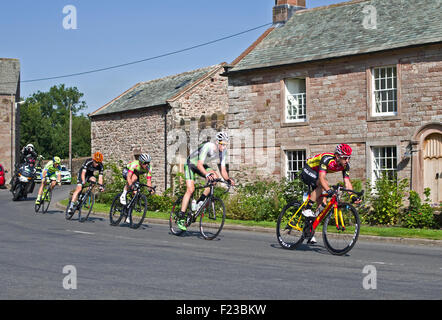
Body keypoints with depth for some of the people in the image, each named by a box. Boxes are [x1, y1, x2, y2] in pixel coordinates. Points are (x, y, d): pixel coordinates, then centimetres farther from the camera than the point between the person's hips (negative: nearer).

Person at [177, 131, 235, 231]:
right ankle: (181, 218, -15)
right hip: (191, 164, -6)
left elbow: (222, 169, -11)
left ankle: (200, 201, -9)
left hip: (201, 165, 6)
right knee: (190, 189, -19)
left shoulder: (223, 151, -14)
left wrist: (228, 179, -29)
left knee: (215, 177, -22)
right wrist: (206, 174, -58)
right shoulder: (208, 147, -33)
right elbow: (199, 164, -40)